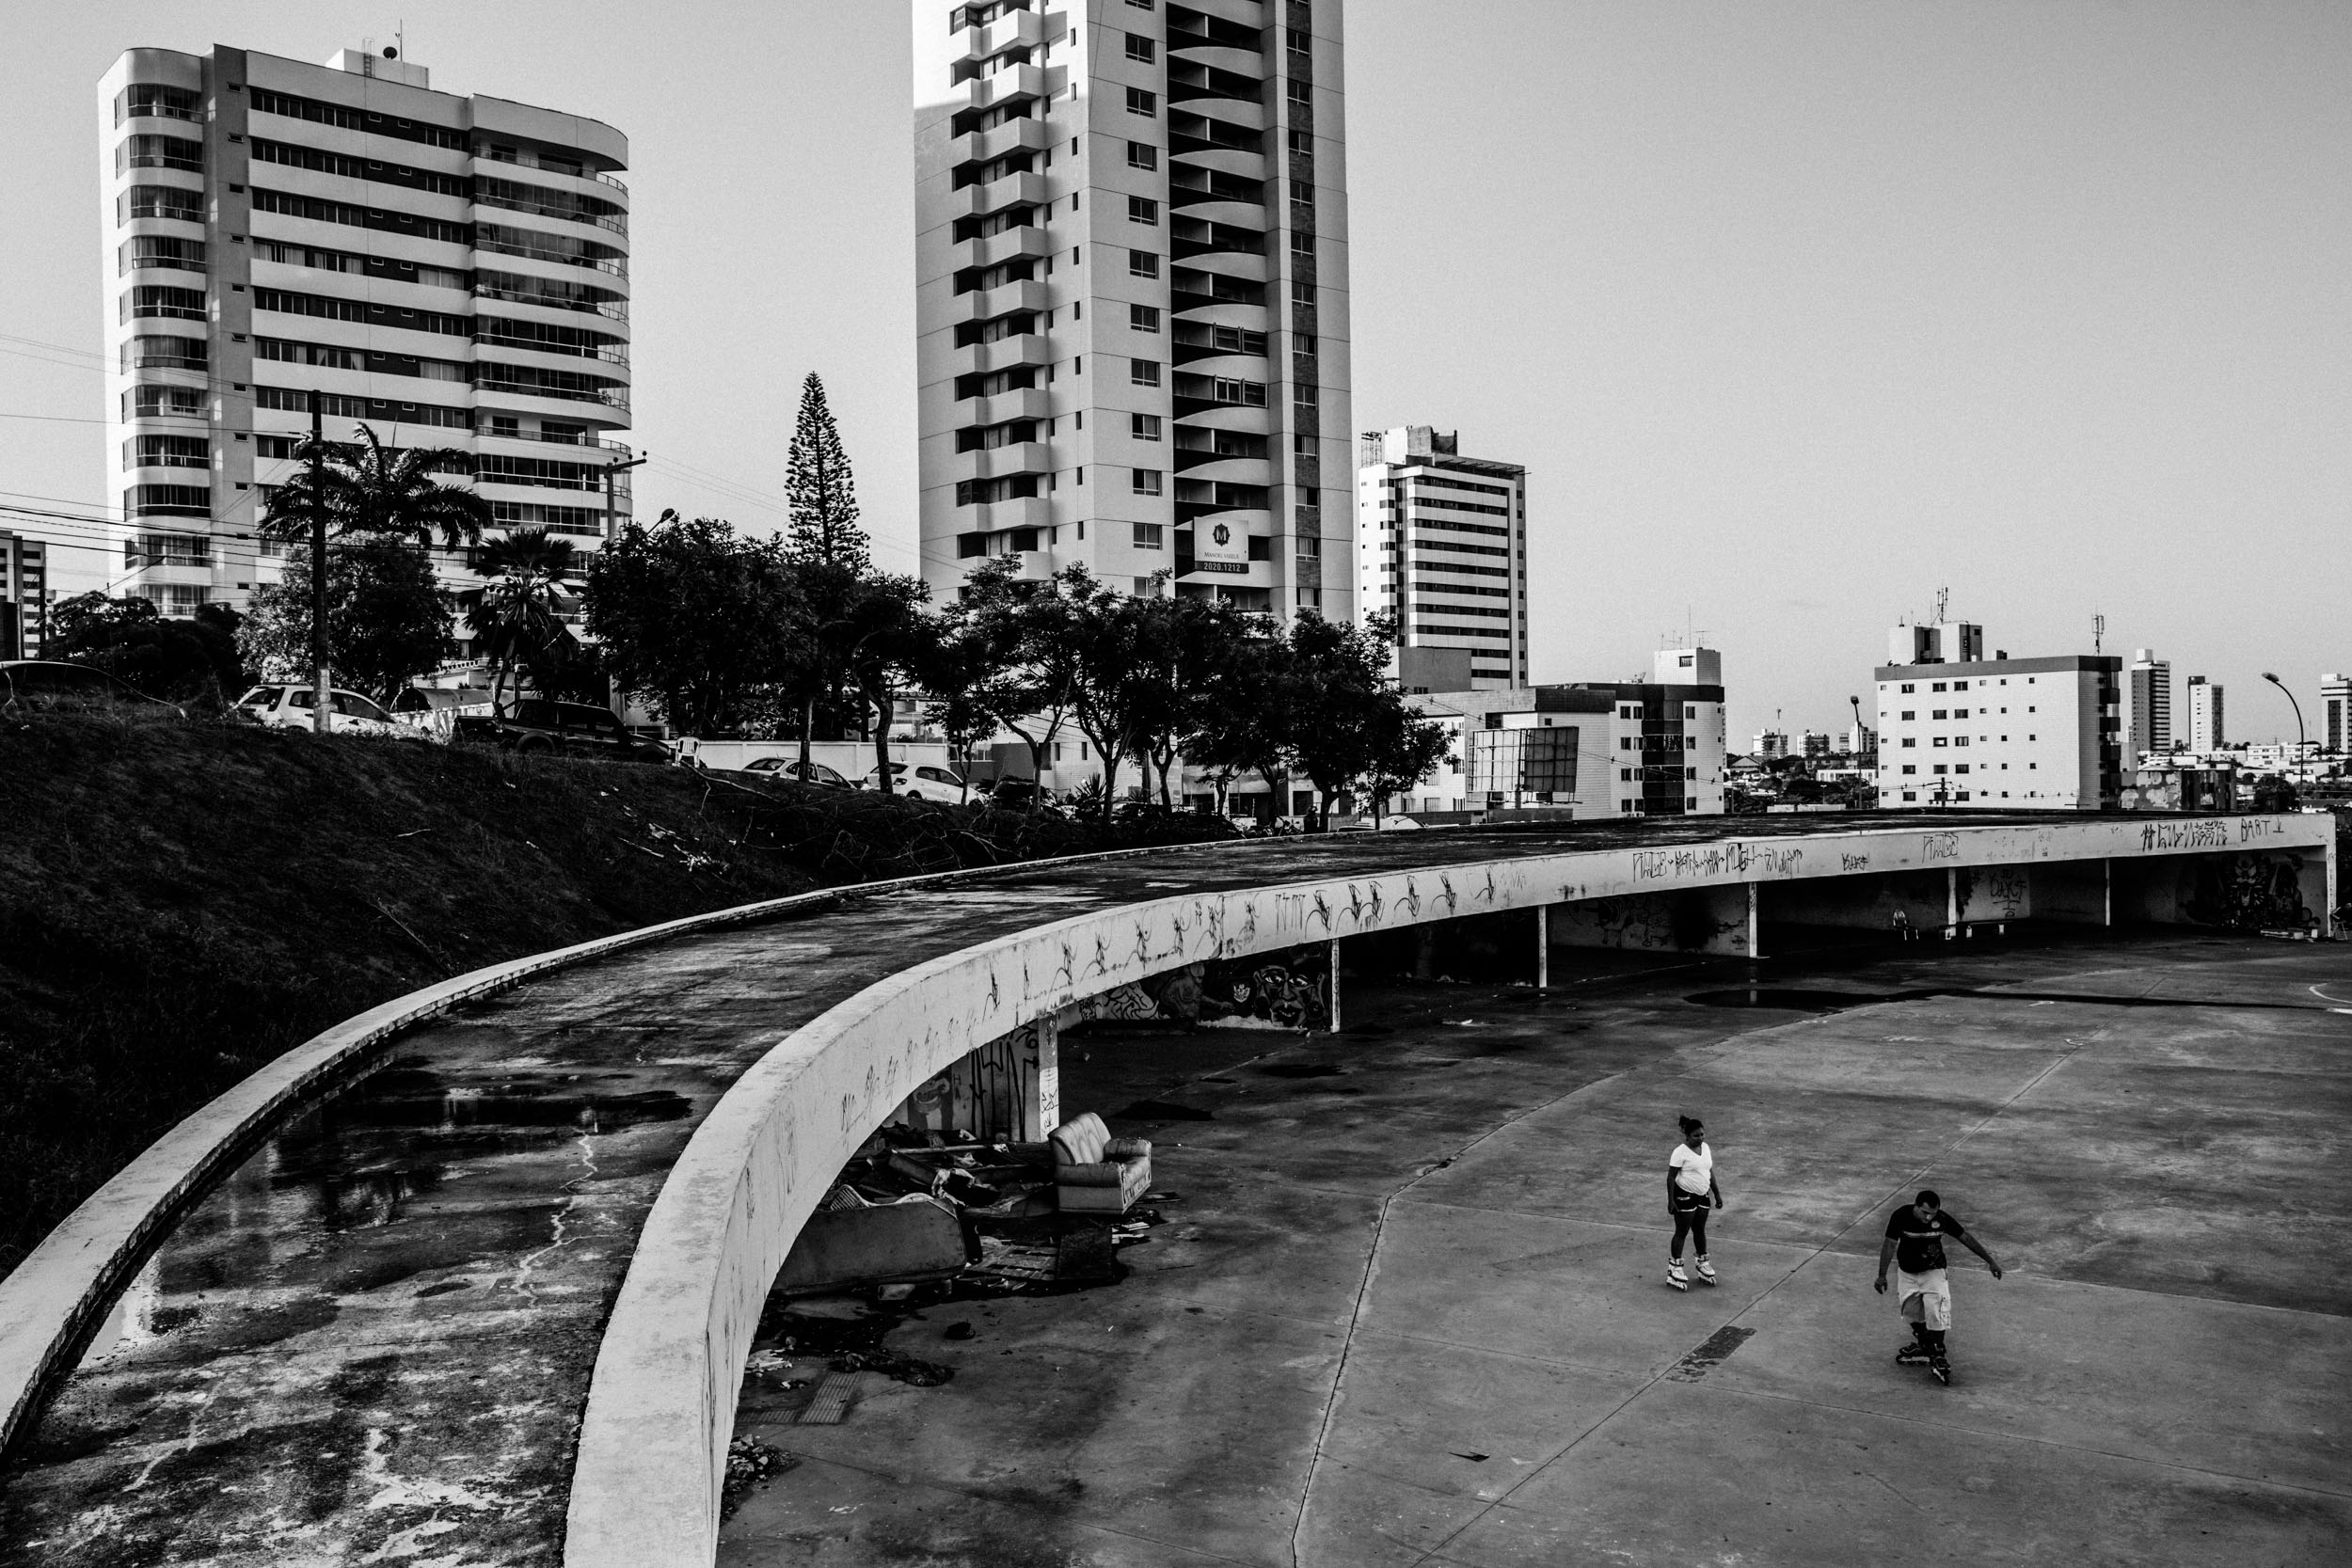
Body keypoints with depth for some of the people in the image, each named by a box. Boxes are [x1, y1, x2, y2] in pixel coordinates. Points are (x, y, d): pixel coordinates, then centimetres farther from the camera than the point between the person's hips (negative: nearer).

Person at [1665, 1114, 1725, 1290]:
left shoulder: (1705, 1148, 5)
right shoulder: (1681, 1152, -18)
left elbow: (1710, 1172, 15)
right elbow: (1671, 1177, -17)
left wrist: (1717, 1193, 15)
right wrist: (1671, 1201, -20)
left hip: (1702, 1196, 7)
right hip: (1685, 1197, -7)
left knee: (1700, 1230, 17)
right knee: (1682, 1231, -1)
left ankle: (1703, 1263, 31)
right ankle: (1674, 1268, 6)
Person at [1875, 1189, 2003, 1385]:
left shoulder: (1942, 1219, -21)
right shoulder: (1901, 1216, -22)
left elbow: (1965, 1238, -7)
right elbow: (1890, 1244, -12)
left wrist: (1990, 1261, 0)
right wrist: (1882, 1275, -12)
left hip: (1933, 1272, -1)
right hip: (1907, 1273, 1)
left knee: (1936, 1313, -13)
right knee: (1911, 1313, 5)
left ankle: (1937, 1356, 0)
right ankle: (1922, 1344, 31)